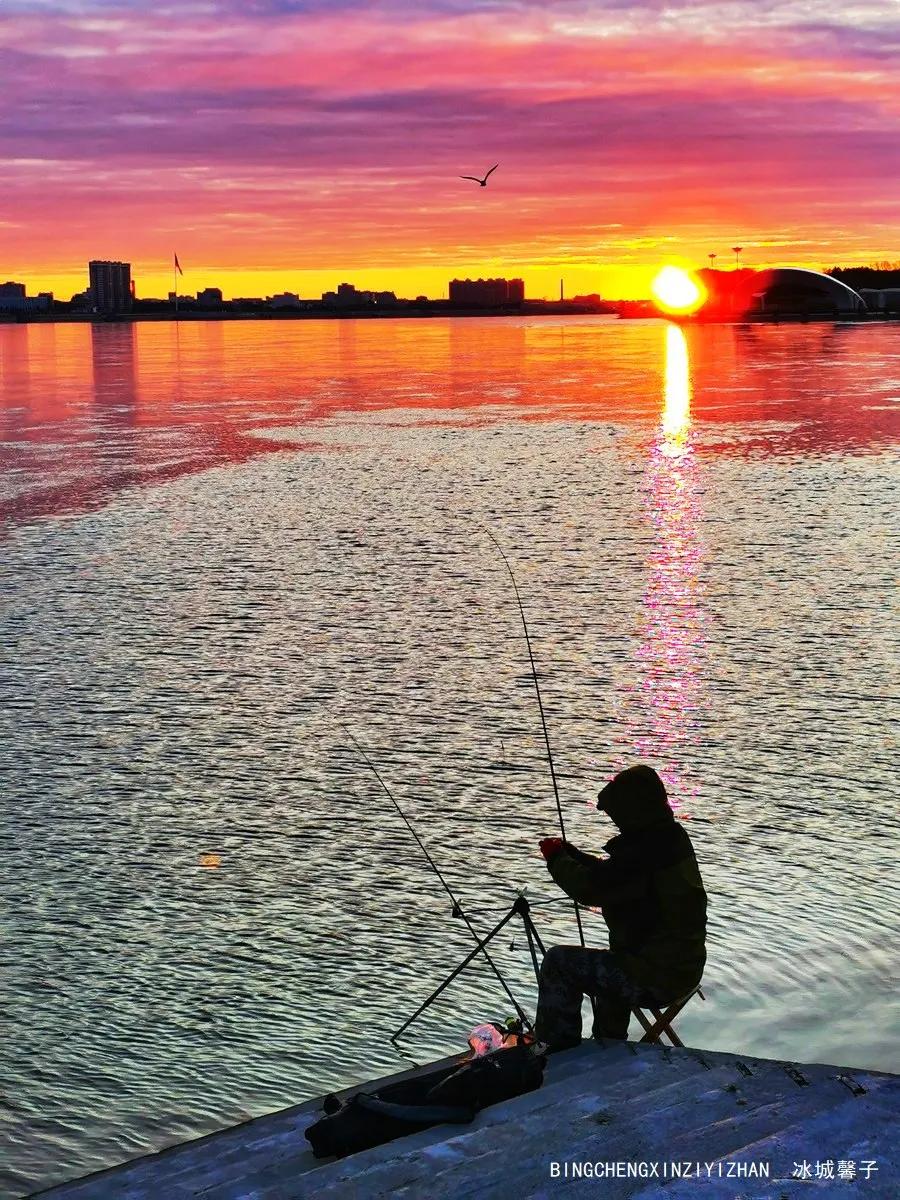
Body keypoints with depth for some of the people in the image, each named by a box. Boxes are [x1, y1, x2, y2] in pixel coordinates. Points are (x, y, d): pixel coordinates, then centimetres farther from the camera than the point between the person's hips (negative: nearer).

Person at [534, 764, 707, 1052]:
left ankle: (559, 1051, 8)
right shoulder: (671, 837, 6)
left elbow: (589, 887, -21)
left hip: (655, 977, -10)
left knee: (558, 961, -2)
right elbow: (609, 875, 17)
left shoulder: (646, 852, -26)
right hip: (684, 968, 10)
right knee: (610, 965, 38)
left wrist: (556, 858, -4)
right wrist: (570, 853, 11)